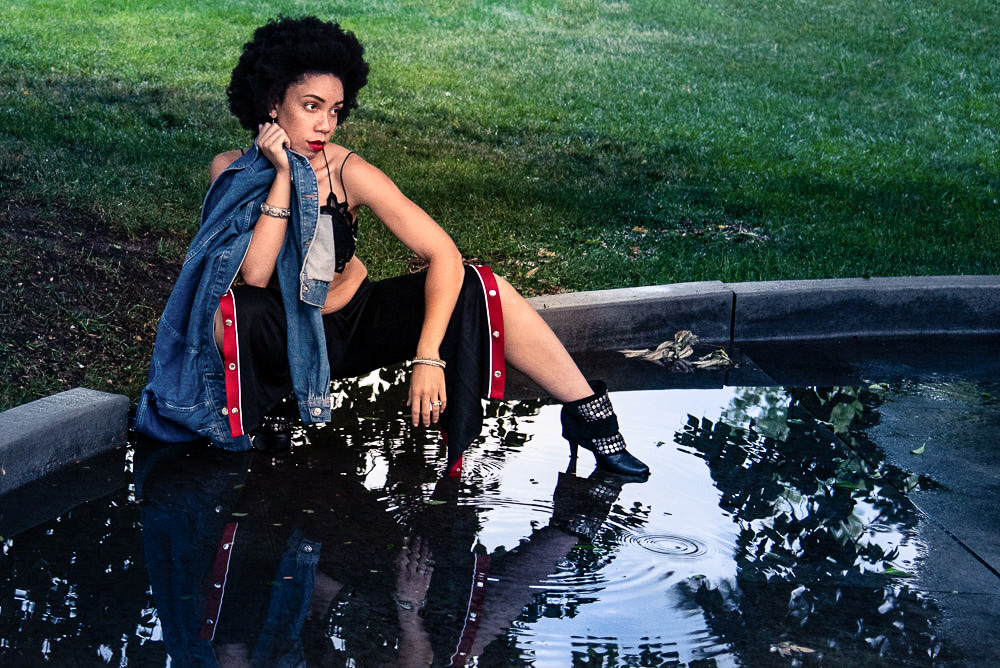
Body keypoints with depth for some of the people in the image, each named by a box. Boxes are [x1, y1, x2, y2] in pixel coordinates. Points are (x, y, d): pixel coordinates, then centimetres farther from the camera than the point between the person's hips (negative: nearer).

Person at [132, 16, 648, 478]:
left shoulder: (348, 172, -18)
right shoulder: (231, 171, -16)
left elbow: (443, 255, -24)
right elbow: (253, 276, -29)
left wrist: (428, 356, -35)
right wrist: (282, 175, -32)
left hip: (357, 321, 1)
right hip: (287, 338, -1)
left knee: (482, 289, -19)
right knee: (227, 307, -36)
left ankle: (588, 416, -10)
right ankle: (272, 407, -7)